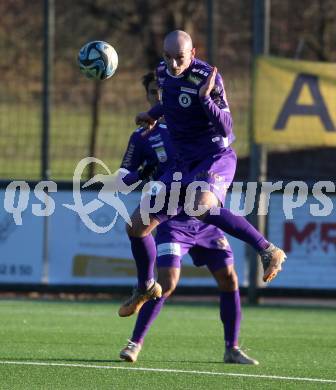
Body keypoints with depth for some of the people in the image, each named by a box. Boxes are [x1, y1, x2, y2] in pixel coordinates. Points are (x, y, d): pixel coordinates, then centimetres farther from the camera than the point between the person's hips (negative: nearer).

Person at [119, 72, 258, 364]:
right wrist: (144, 174, -15)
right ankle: (135, 343, -3)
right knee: (167, 283, -17)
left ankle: (232, 349, 9)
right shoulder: (142, 137, 4)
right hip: (173, 221, -3)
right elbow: (124, 178, 5)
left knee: (229, 280, -3)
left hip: (206, 219, 3)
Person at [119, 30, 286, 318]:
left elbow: (225, 128, -24)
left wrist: (206, 99, -35)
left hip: (216, 158, -7)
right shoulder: (163, 71, 4)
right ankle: (146, 287, 30)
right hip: (185, 164, 7)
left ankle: (268, 251, -31)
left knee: (202, 207, -41)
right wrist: (153, 115, 26)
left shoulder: (207, 77, -19)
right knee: (137, 226, 4)